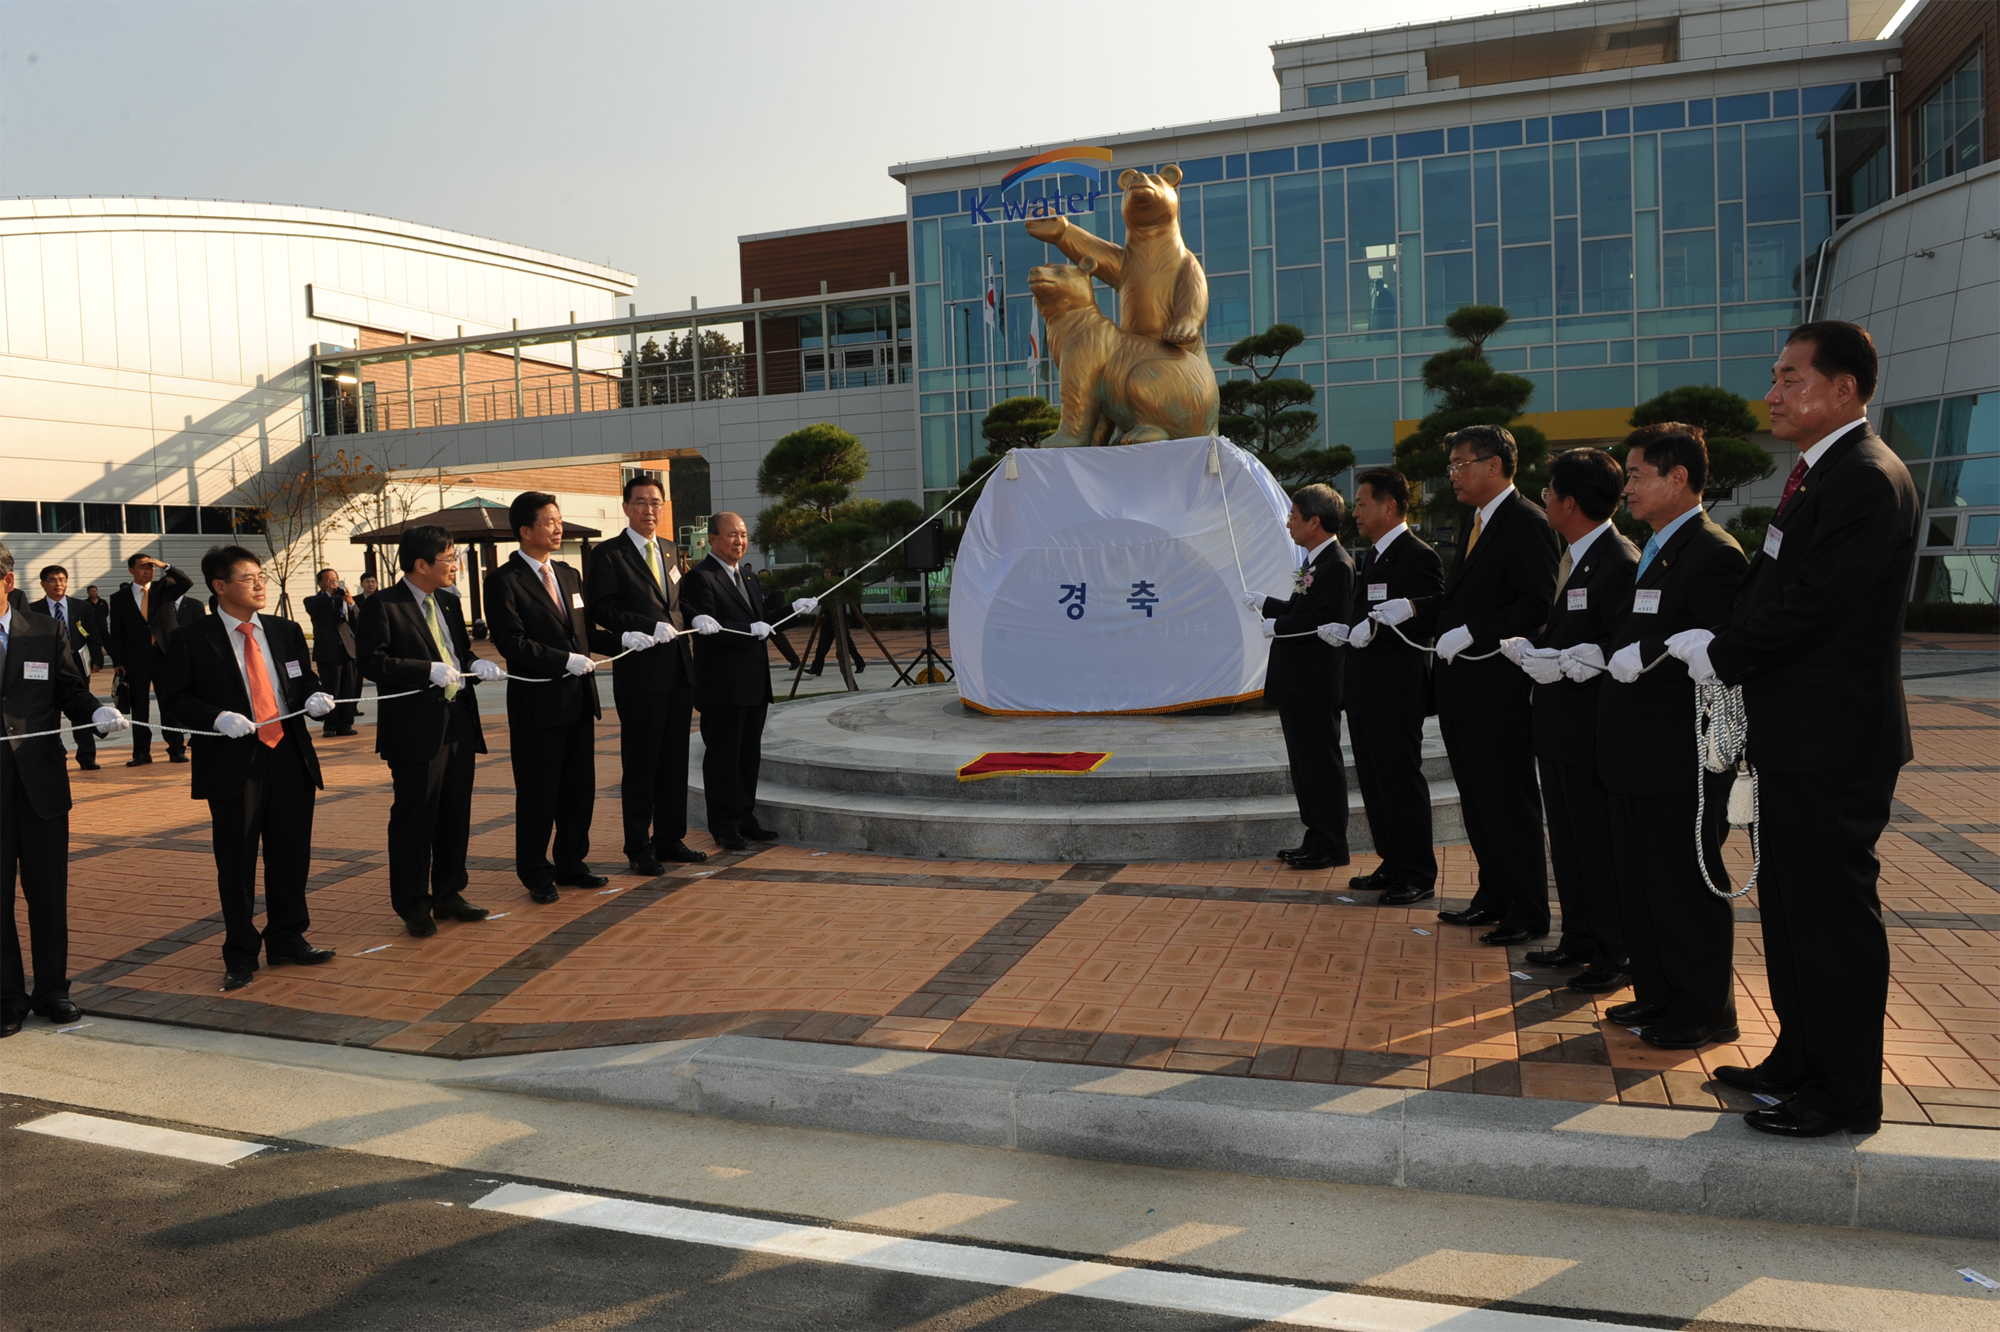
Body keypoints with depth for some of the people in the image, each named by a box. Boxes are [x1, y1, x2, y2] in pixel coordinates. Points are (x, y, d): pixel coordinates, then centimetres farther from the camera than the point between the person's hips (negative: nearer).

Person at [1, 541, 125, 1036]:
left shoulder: (45, 633, 8)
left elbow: (72, 692, 7)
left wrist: (98, 712, -13)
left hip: (41, 779, 2)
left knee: (49, 891, 8)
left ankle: (52, 990, 21)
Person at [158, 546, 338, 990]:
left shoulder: (286, 632, 11)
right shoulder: (192, 640, -3)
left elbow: (305, 679, 19)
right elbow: (173, 701, -3)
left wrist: (315, 696, -4)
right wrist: (217, 717, -19)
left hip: (290, 756, 4)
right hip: (233, 763, -4)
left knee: (291, 854, 11)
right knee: (236, 863, 3)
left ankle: (287, 939, 27)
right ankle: (241, 955, 16)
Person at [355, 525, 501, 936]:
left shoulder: (449, 603, 15)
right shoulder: (382, 606, -8)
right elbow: (372, 662, -16)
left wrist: (475, 664, 2)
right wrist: (429, 670, -22)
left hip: (458, 724, 7)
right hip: (416, 729, -7)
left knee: (456, 817, 13)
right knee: (414, 821, 1)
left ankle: (448, 895, 26)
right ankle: (414, 906, 12)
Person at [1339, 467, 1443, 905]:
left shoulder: (1418, 556, -12)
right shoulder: (1371, 555, 17)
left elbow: (1431, 619, -19)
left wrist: (1377, 628, -24)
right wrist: (1350, 630, 5)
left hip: (1397, 691, -9)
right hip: (1365, 689, 9)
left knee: (1402, 782, -2)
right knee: (1374, 781, 14)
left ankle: (1418, 875, 9)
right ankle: (1393, 865, 25)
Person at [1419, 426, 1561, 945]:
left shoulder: (1526, 523, -13)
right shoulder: (1477, 522, 17)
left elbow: (1538, 605, -21)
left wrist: (1471, 634, -23)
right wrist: (1413, 607, 5)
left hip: (1498, 689, -10)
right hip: (1461, 688, 10)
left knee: (1510, 805, -1)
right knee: (1478, 803, 17)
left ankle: (1529, 912, 10)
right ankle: (1494, 896, 29)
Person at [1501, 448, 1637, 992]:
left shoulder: (1618, 561, -18)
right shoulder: (1572, 557, 13)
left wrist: (1562, 666, -22)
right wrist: (1530, 649, 0)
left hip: (1591, 728, -10)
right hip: (1558, 723, 10)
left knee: (1599, 845, 1)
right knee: (1566, 840, 17)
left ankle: (1613, 956, 13)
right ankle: (1579, 940, 30)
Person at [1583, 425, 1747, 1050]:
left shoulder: (1712, 553, -15)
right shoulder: (1653, 550, 16)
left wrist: (1645, 656, -25)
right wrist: (1600, 652, 7)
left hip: (1681, 757, -10)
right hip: (1637, 753, 10)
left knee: (1687, 883, 2)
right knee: (1639, 881, 17)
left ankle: (1706, 1009, 17)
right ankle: (1658, 994, 29)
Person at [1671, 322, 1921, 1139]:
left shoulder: (1868, 481, -18)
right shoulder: (1817, 474, 14)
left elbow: (1810, 604, -23)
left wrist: (1719, 657, -11)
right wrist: (1717, 643, 1)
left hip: (1833, 741, -10)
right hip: (1795, 736, 10)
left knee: (1836, 911, 1)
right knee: (1789, 907, 18)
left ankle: (1847, 1094, 14)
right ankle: (1801, 1057, 32)